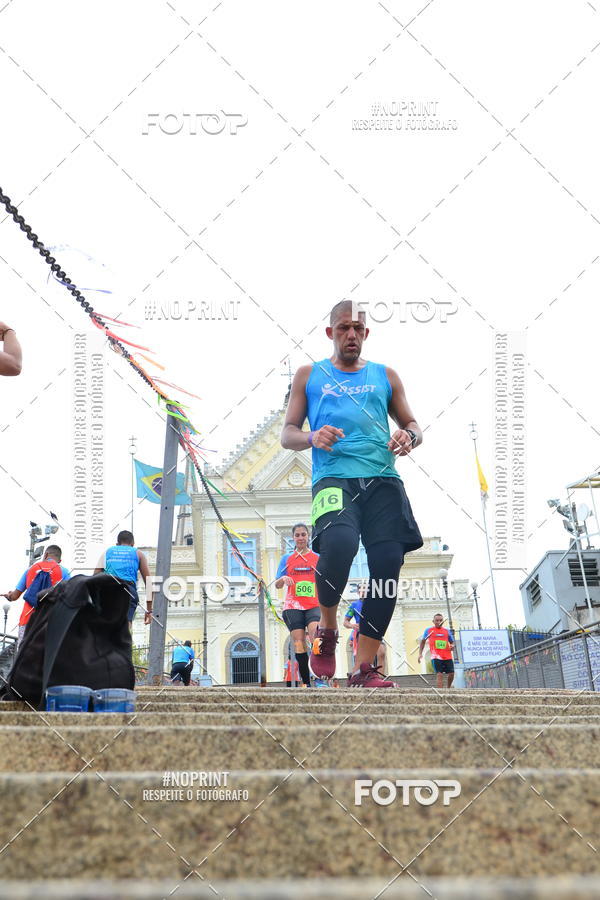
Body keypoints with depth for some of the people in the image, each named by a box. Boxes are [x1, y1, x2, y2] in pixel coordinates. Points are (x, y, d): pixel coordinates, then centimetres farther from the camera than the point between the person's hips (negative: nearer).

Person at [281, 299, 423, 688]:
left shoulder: (385, 376, 22)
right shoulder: (310, 375, 18)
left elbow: (413, 425, 24)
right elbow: (288, 434, 14)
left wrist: (410, 437, -1)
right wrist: (312, 438, -10)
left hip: (383, 479, 3)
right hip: (334, 478, -3)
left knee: (388, 567, -10)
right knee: (338, 545, -31)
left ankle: (364, 668, 0)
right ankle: (327, 630, -4)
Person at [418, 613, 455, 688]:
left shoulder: (447, 631, 13)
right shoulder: (428, 630, 8)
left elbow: (452, 642, 21)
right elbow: (423, 641, 18)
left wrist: (452, 646, -4)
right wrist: (420, 653, 10)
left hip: (447, 657, 3)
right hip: (436, 657, -3)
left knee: (451, 674, -1)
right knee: (439, 675, -13)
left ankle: (449, 688, 26)